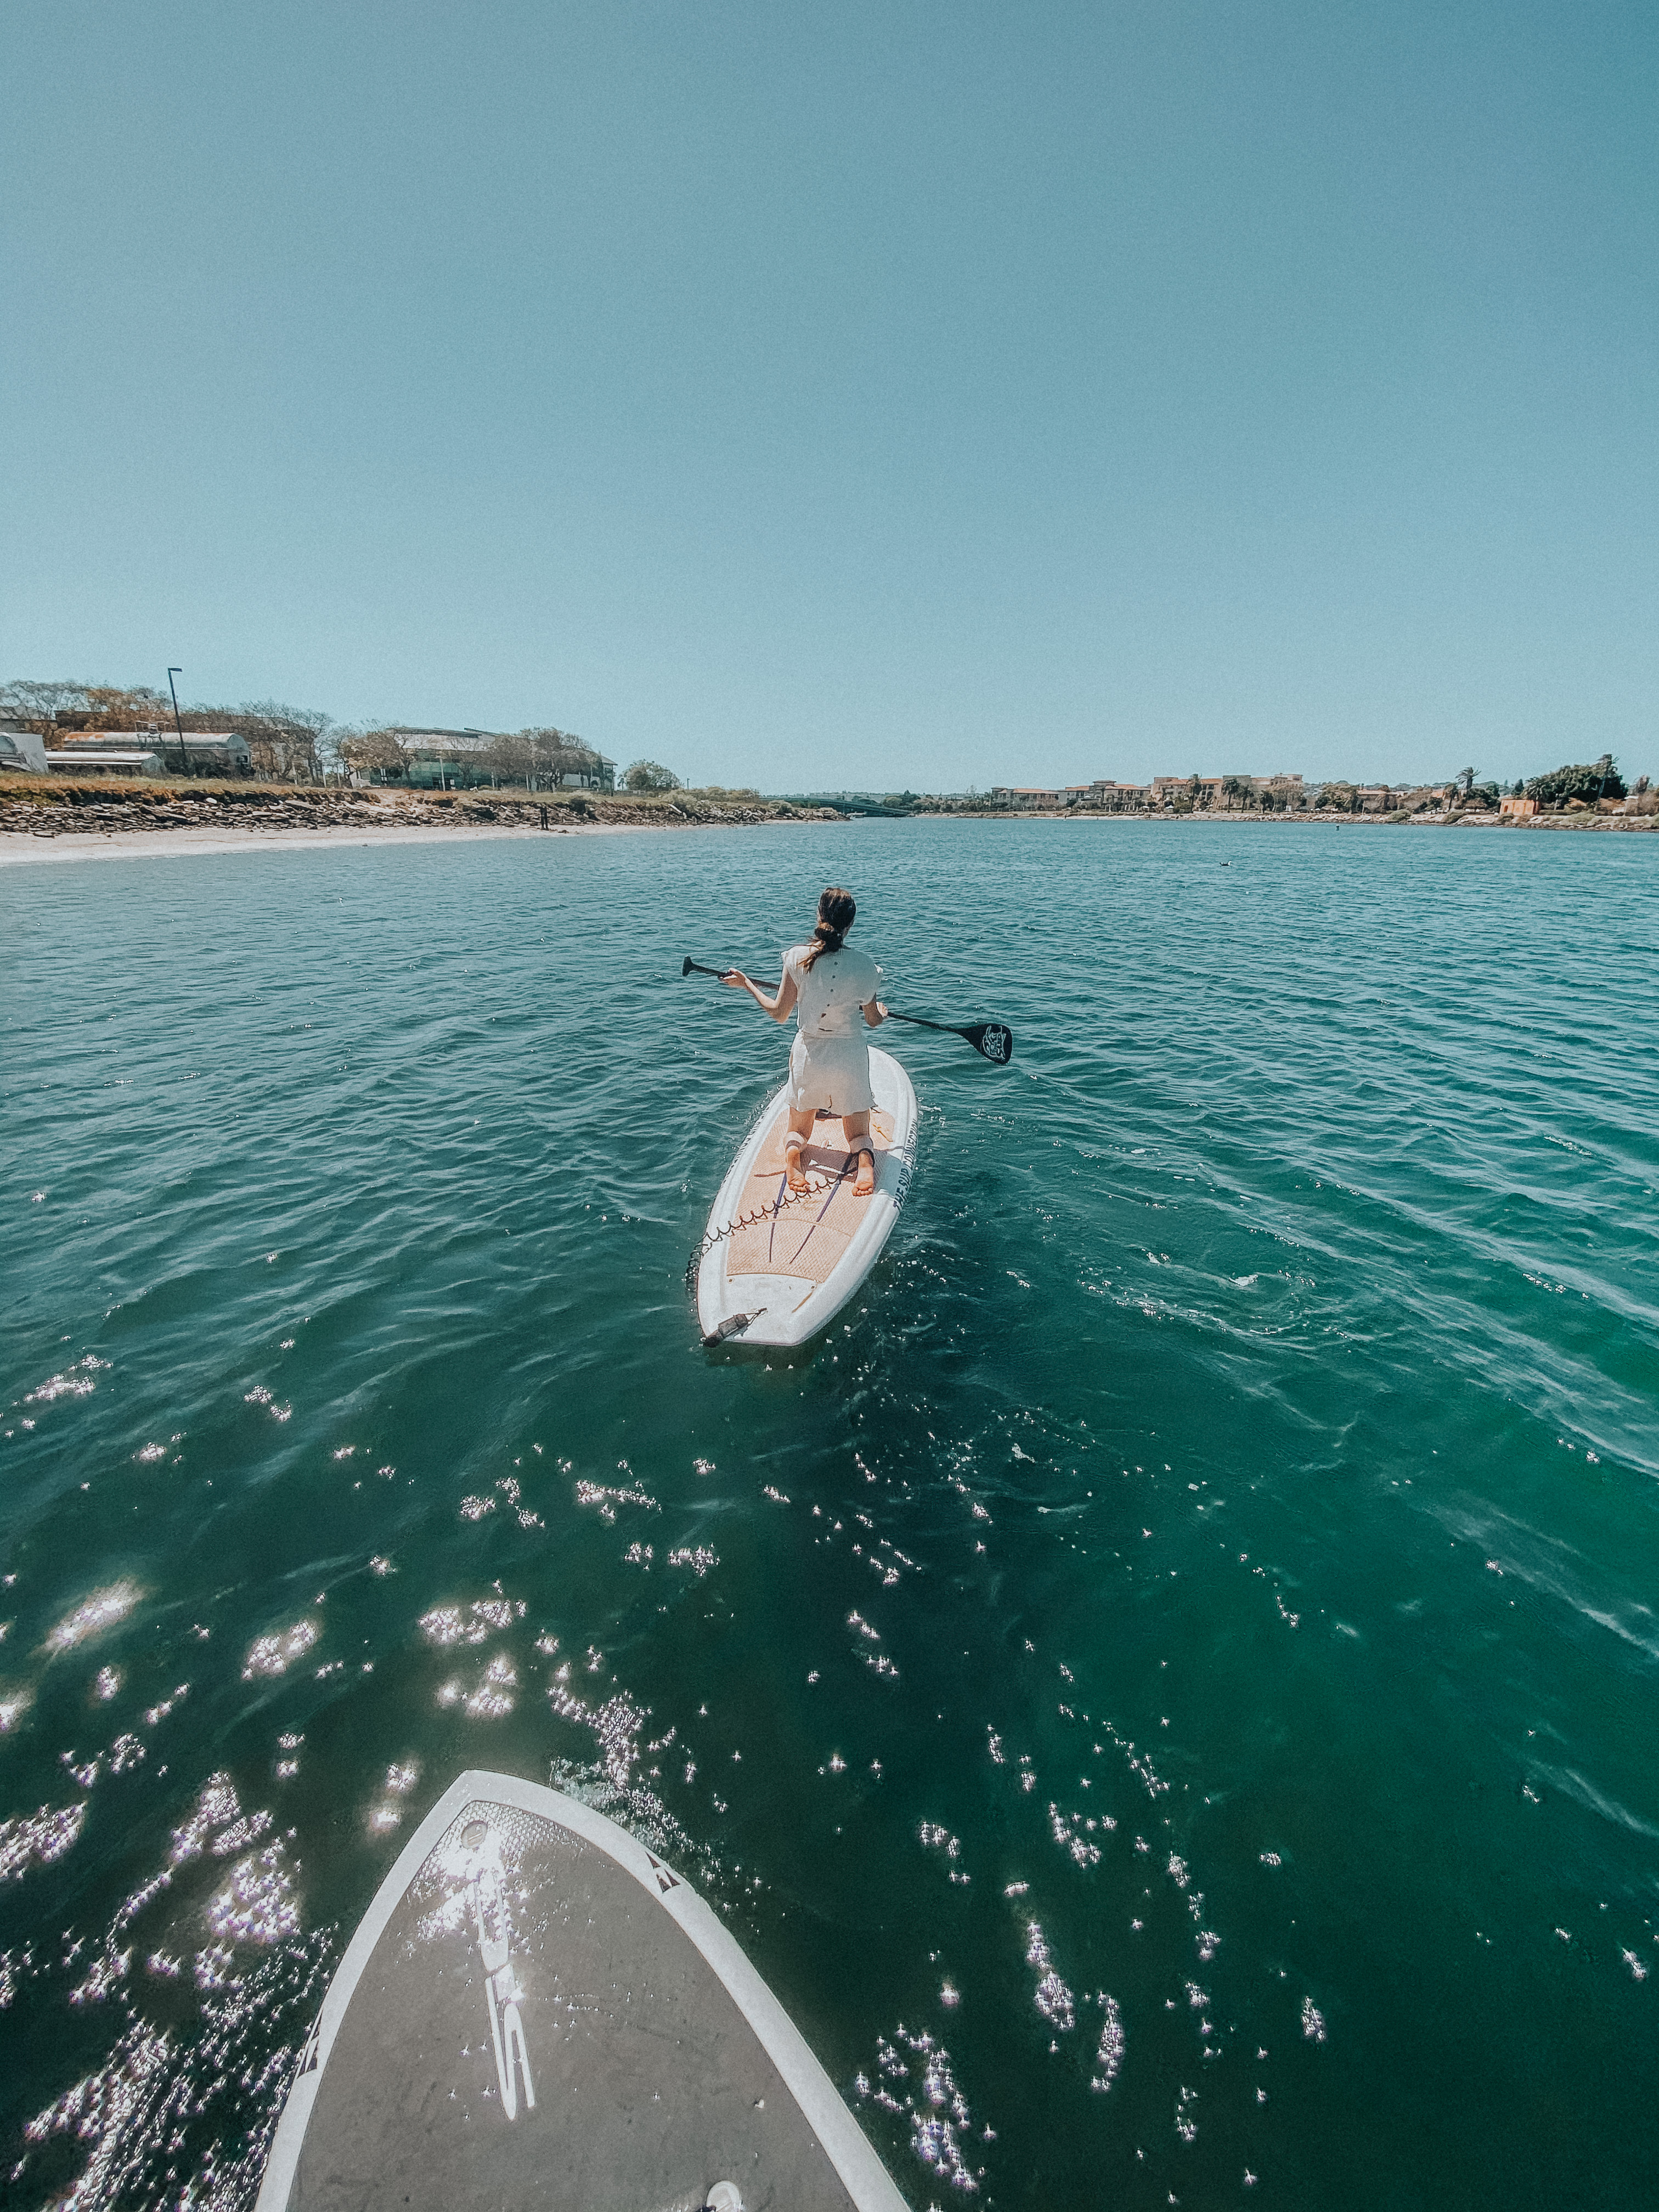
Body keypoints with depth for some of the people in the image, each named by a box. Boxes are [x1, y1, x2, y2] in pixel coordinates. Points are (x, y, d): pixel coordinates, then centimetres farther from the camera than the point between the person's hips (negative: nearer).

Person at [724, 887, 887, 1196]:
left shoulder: (797, 957, -11)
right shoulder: (864, 966, -10)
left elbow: (779, 1013, -4)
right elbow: (873, 1021, 2)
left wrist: (746, 984, 10)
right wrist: (883, 1011, 26)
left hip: (807, 1054, 1)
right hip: (850, 1057, -1)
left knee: (798, 1131, 22)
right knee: (859, 1135, 16)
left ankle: (792, 1152, -15)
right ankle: (864, 1159, -20)